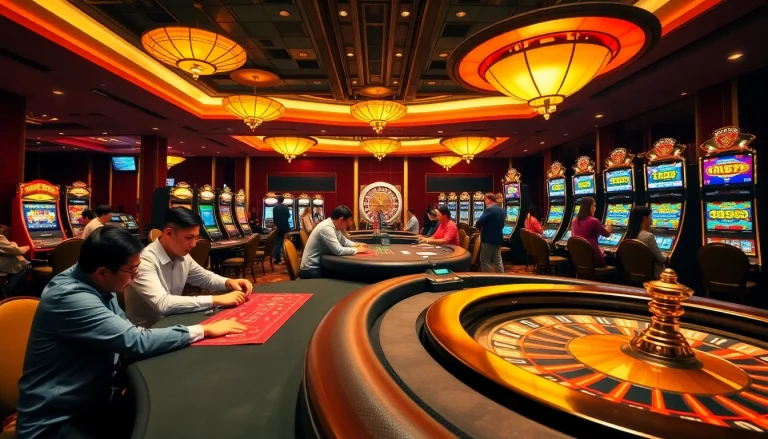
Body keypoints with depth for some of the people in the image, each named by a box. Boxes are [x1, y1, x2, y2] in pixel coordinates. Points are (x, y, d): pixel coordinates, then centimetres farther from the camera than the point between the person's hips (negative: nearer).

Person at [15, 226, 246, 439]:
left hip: (95, 401, 7)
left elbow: (125, 334, 4)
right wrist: (203, 330, -20)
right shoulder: (69, 298, -28)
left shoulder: (96, 284, -3)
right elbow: (135, 342, -29)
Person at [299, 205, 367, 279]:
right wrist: (357, 250, -17)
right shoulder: (326, 227, -24)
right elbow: (338, 250, -28)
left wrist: (356, 244, 3)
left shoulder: (334, 225, 4)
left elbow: (344, 241, 19)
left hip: (320, 265, 9)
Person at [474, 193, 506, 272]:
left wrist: (479, 227, 2)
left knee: (485, 261, 3)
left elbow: (478, 223, -19)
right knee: (498, 260, 12)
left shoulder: (489, 210, -16)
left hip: (488, 239, -8)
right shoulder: (502, 210, 11)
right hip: (498, 238, 8)